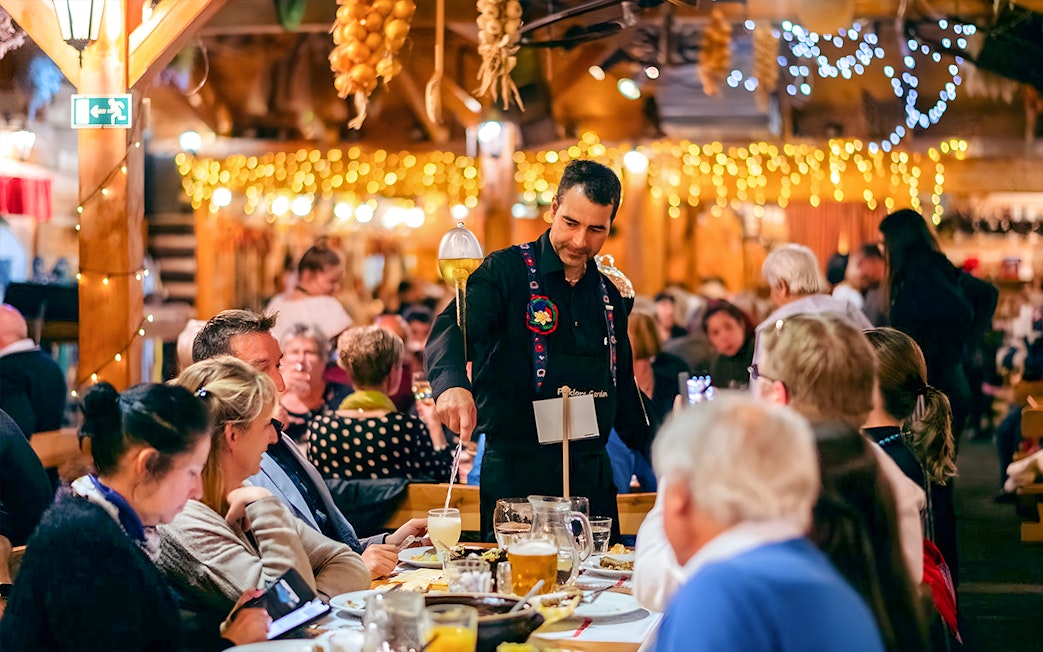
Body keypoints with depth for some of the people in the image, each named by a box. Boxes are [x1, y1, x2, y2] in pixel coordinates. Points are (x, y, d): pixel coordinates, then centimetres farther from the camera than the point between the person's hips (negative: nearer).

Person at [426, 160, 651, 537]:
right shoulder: (506, 272, -3)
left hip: (591, 473, 5)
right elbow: (452, 330, -20)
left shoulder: (609, 296, 14)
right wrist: (452, 383, -41)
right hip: (517, 469, -5)